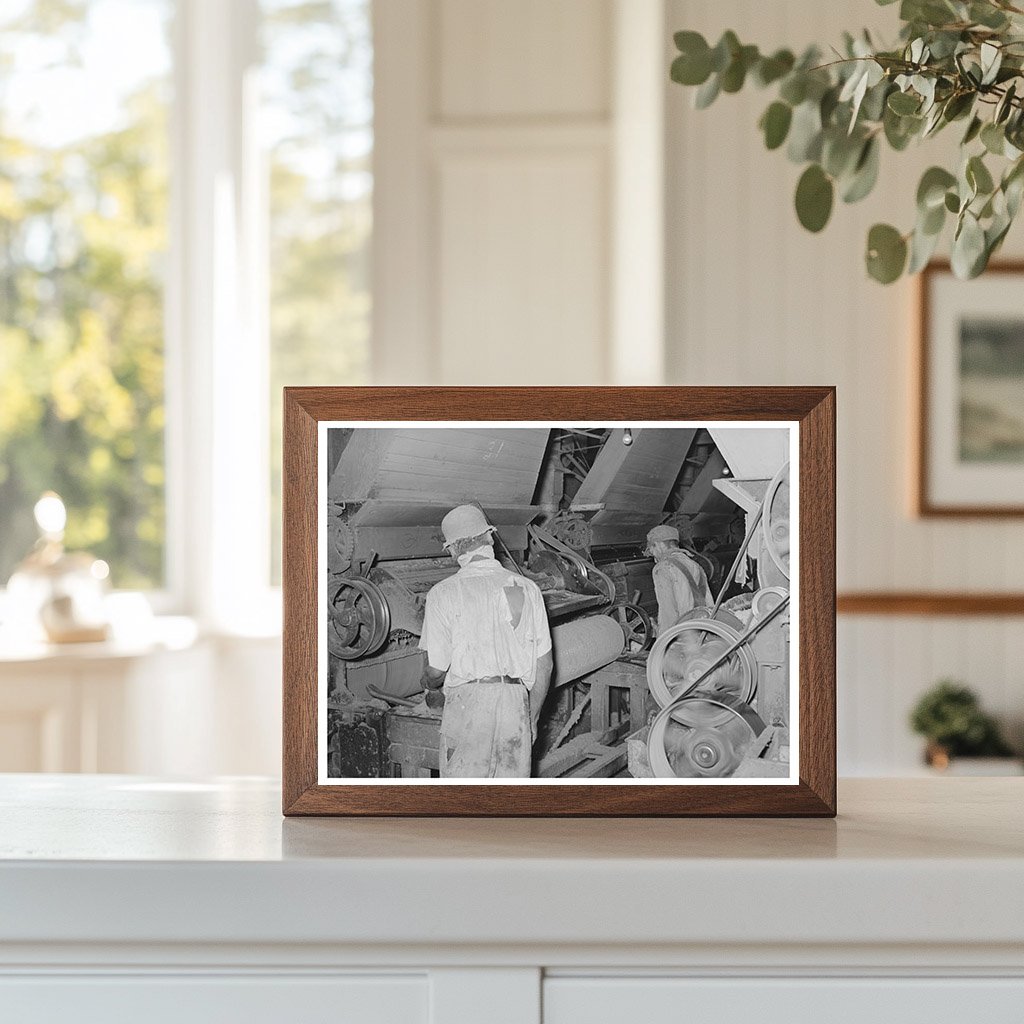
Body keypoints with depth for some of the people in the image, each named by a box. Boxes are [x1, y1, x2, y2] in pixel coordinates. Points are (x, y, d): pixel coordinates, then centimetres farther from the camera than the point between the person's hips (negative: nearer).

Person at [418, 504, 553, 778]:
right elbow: (544, 665, 8)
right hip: (515, 703, 3)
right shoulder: (527, 588, 6)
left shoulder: (443, 594, -4)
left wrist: (430, 687, 19)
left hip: (467, 704, -3)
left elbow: (436, 669, -5)